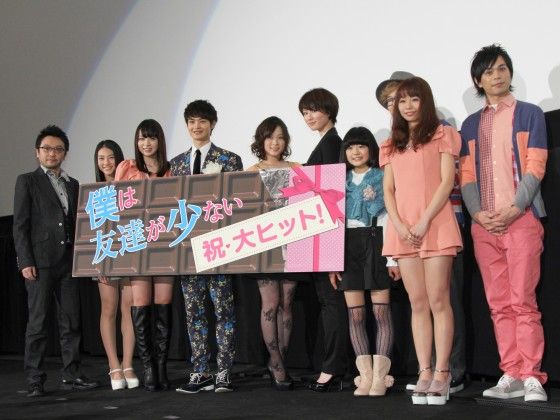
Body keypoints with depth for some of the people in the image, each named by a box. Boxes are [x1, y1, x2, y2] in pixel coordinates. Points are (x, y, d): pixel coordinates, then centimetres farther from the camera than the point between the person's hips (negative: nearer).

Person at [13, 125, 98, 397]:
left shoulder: (73, 185, 17)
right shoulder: (27, 182, 3)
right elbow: (20, 226, -3)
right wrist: (25, 262, -11)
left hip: (68, 261, 5)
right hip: (40, 261, -5)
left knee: (71, 321, 5)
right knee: (38, 322, -3)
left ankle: (72, 375, 12)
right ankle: (35, 380, 3)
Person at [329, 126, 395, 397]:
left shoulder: (382, 177, 6)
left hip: (376, 241, -4)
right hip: (348, 246, 4)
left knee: (381, 311, -7)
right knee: (355, 314, 0)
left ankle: (380, 375, -6)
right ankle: (365, 375, 3)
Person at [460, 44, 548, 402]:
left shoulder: (530, 114, 7)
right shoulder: (471, 124, 18)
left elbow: (535, 167, -2)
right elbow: (467, 175, 11)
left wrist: (514, 209, -14)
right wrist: (476, 212, -6)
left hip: (521, 219, -4)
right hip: (484, 225, 4)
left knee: (523, 301, -9)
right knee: (499, 304, 3)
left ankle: (532, 377, -6)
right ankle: (512, 375, 7)